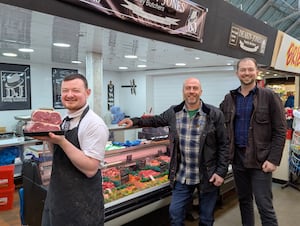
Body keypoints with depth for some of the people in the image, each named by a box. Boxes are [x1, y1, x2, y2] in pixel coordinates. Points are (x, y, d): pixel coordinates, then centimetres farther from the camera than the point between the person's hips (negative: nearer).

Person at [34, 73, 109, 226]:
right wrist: (50, 139, -6)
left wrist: (61, 141, -29)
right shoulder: (65, 120, 3)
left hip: (82, 201, -7)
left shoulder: (94, 124, -22)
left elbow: (90, 169, -26)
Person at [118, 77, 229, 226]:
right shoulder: (173, 112, -1)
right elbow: (156, 120, 17)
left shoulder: (214, 114, -10)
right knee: (175, 214, 13)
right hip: (181, 176, 3)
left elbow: (223, 145, -7)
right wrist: (135, 121, 8)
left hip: (207, 176, -2)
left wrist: (221, 172, -11)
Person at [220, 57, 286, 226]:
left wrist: (274, 159, -13)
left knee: (264, 205, 2)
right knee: (244, 200, 18)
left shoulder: (269, 96, -5)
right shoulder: (229, 99, 6)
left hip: (260, 159, -4)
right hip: (237, 158, 4)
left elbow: (280, 131, -7)